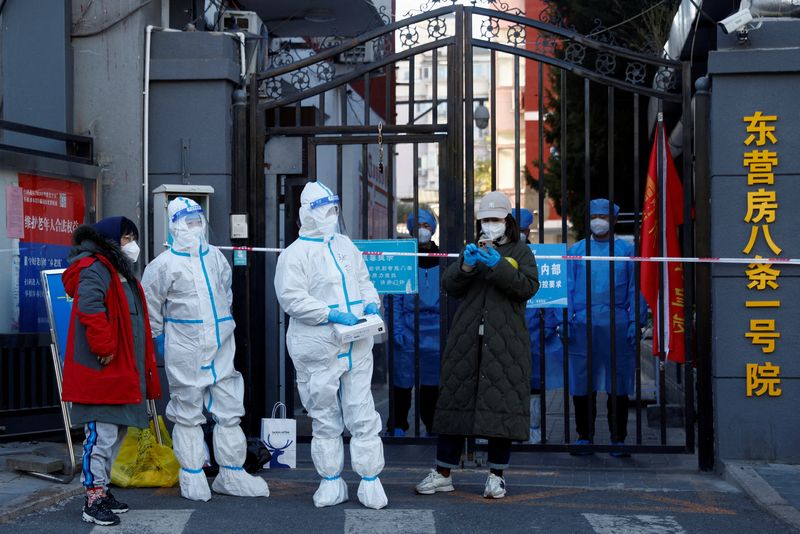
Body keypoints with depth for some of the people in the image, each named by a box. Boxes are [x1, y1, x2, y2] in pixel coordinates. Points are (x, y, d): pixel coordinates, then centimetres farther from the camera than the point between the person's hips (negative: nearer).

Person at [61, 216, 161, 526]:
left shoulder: (122, 272, 21)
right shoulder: (95, 270, -12)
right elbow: (90, 310, -28)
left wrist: (144, 362, 23)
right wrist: (104, 348, -25)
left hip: (123, 372, 11)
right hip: (100, 372, -11)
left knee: (116, 434, 16)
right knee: (102, 435, -10)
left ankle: (101, 489, 26)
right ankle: (93, 501, -7)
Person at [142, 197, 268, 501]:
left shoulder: (215, 257, 9)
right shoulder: (165, 264, -8)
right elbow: (150, 305, -1)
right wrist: (160, 338, 3)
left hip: (221, 349, 5)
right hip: (185, 354, -5)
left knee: (229, 411, 7)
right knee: (188, 415, 4)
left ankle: (232, 474, 16)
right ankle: (193, 478, 14)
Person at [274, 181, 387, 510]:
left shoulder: (345, 245, 14)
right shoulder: (295, 254, -5)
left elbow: (363, 280, 22)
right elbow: (292, 298, -13)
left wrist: (371, 303, 1)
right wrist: (331, 314, -20)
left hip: (356, 346, 4)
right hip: (318, 349, -4)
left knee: (362, 414, 2)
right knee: (325, 418, 6)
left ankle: (370, 481, 9)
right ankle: (331, 482, 18)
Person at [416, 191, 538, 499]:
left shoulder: (520, 252, 10)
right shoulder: (473, 250, 18)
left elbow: (528, 287, -7)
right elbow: (451, 288, 7)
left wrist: (498, 265, -18)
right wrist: (466, 265, -12)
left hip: (505, 341, -2)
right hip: (467, 340, 3)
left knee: (501, 402, -3)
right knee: (455, 400, 1)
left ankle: (496, 476, 7)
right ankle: (442, 473, 7)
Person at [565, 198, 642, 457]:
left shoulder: (627, 250, 9)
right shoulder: (576, 251, 12)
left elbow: (634, 290, 7)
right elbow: (567, 288, 11)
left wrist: (634, 323, -3)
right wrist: (566, 320, -1)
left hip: (617, 326, -1)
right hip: (583, 326, 1)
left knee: (618, 386, 1)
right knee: (582, 384, 1)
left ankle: (618, 439, 9)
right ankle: (584, 436, 13)